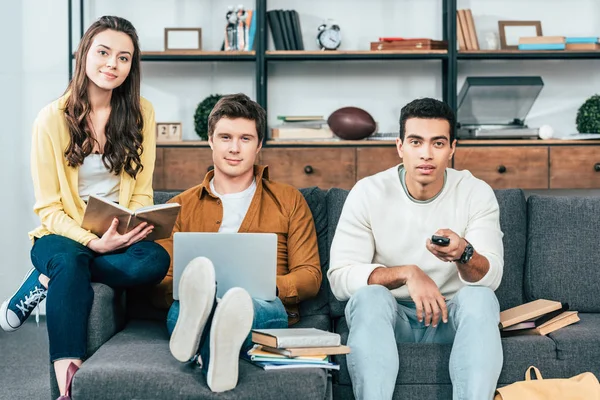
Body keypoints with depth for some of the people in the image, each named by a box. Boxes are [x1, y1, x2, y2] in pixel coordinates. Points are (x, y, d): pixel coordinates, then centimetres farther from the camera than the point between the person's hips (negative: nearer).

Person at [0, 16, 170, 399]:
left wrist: (128, 231, -16)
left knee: (156, 260, -31)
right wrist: (93, 241, -22)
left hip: (119, 236, 3)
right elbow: (48, 207, -6)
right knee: (70, 261, -38)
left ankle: (46, 281, -17)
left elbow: (141, 191, 5)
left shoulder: (142, 113, 2)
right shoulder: (53, 118, -5)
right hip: (62, 235, -3)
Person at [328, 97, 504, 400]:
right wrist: (407, 273, -29)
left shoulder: (477, 193, -6)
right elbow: (340, 276, -15)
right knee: (369, 296, -33)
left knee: (480, 298, -31)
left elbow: (491, 277, -16)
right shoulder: (368, 192, -9)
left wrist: (463, 254, -39)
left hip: (452, 316, 1)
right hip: (385, 316, 0)